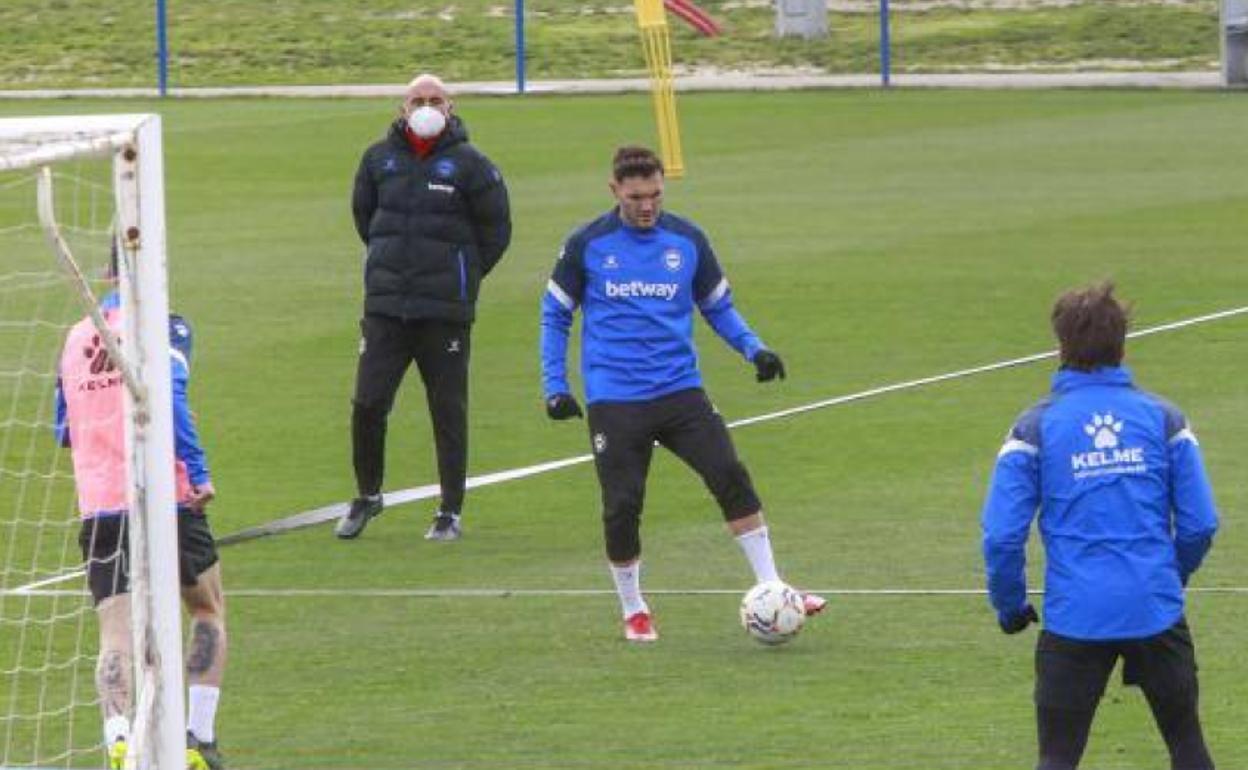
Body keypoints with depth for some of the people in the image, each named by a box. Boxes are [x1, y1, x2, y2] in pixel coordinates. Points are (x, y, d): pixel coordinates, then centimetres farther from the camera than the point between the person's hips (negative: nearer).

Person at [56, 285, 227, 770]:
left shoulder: (76, 337, 14)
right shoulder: (164, 325, -1)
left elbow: (64, 430, 23)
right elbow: (169, 396, -18)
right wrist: (198, 471, -19)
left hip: (97, 506, 3)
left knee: (116, 636, -3)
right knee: (208, 610, 19)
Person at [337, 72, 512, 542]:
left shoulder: (469, 165, -3)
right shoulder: (379, 159, 6)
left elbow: (496, 230, 5)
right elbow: (363, 215, 22)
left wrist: (463, 276, 8)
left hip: (446, 310, -2)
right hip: (386, 306, 2)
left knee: (449, 412, 3)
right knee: (368, 404, -2)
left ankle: (450, 513, 11)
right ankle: (367, 497, 17)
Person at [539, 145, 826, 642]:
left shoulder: (686, 240, 5)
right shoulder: (588, 246, 0)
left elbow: (717, 306, 18)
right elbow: (555, 314, 9)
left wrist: (753, 348, 1)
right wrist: (555, 387, 0)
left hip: (680, 392, 1)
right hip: (614, 402, -1)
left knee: (731, 478, -15)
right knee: (622, 506, -5)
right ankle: (634, 613, 16)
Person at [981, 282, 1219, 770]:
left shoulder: (1035, 428, -3)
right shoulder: (1163, 419, 2)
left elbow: (1002, 536, -8)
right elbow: (1200, 524, 2)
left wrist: (1010, 606, 8)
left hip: (1074, 618, -2)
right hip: (1157, 613, 2)